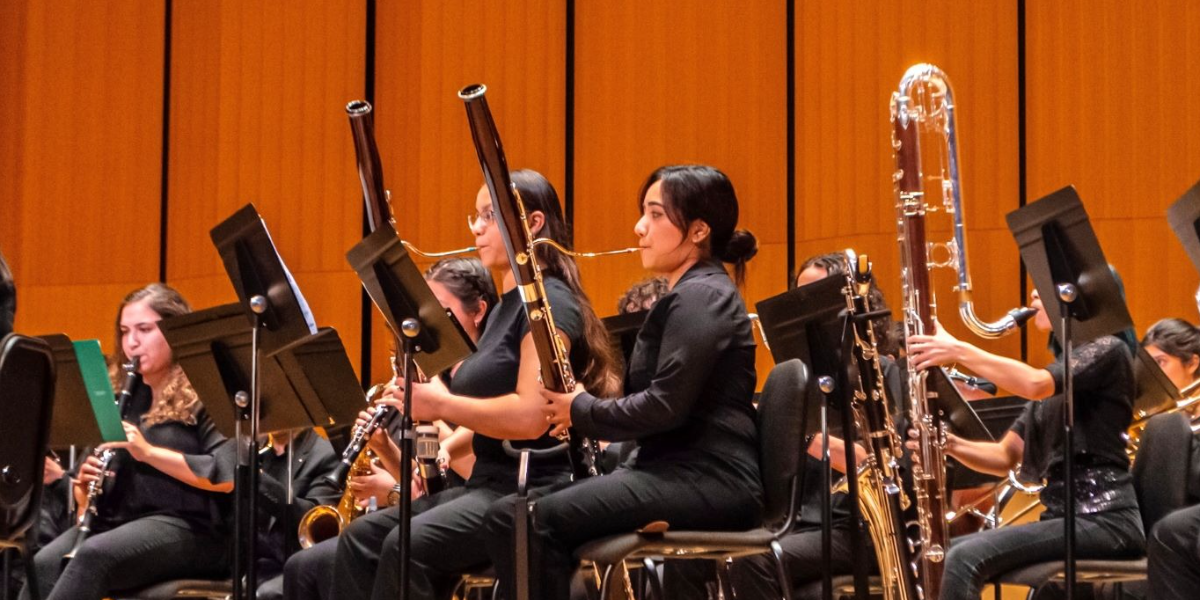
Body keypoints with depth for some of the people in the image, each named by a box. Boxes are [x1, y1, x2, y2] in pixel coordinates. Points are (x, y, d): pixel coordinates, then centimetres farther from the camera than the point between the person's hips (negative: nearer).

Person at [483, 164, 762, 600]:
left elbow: (666, 406, -21)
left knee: (543, 520, -24)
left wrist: (581, 410, -7)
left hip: (707, 480, -10)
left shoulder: (702, 297, -10)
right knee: (507, 517, -1)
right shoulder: (686, 297, 22)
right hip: (673, 469, 10)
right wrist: (587, 397, 3)